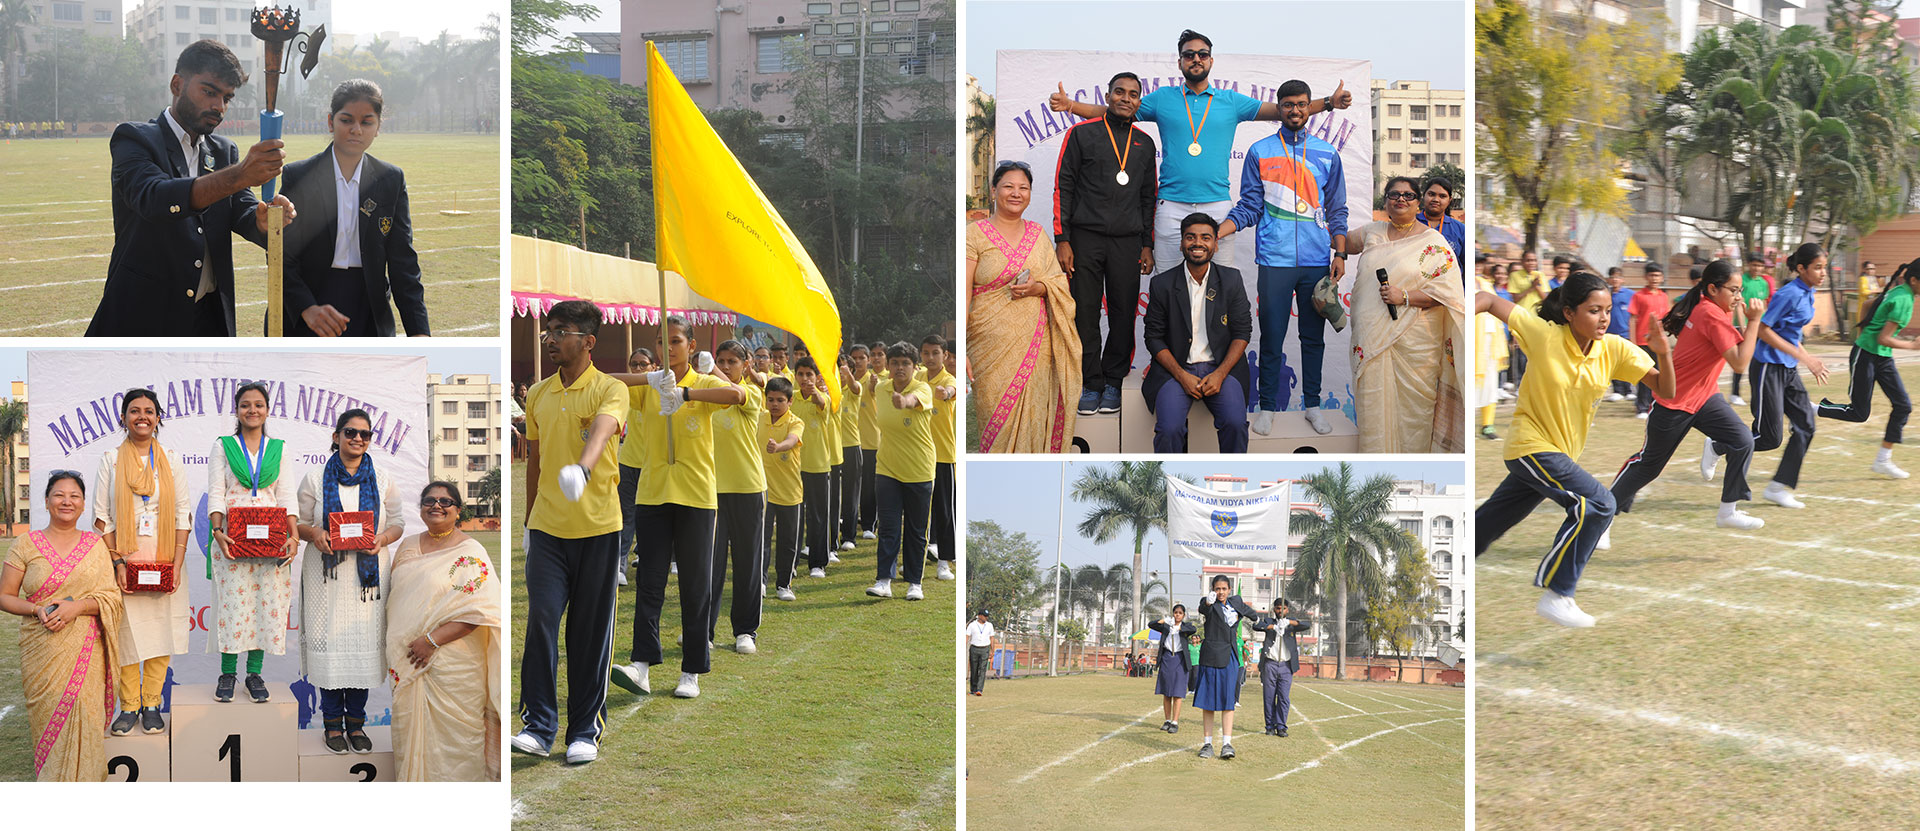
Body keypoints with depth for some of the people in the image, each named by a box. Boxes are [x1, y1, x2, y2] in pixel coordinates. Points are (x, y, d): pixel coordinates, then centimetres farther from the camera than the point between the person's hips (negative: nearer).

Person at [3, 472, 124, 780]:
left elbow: (112, 597, 4)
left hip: (85, 651, 1)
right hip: (42, 655, -1)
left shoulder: (95, 544, 9)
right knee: (48, 719, -3)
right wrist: (38, 609, -13)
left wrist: (76, 607, -14)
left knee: (83, 718, -10)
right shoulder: (26, 544, 5)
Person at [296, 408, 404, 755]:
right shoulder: (315, 479, 5)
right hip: (327, 575, -1)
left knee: (364, 644, 2)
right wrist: (315, 535, -15)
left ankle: (356, 722, 13)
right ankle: (333, 723, 10)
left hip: (368, 574, 2)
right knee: (329, 644, -1)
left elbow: (398, 523, 11)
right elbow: (299, 523, 7)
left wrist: (382, 538, -11)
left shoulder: (382, 480, 9)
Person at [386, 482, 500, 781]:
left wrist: (432, 640, -20)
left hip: (453, 664, -6)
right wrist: (390, 639, 15)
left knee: (452, 733, -3)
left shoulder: (471, 552, -8)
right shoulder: (408, 546, 12)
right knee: (411, 729, 10)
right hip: (407, 663, 6)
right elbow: (396, 596, 23)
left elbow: (479, 609, -17)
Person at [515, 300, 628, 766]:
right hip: (547, 528, 3)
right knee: (541, 620, -8)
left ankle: (585, 731, 12)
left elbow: (601, 431, -26)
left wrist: (581, 469, -47)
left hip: (597, 526, -3)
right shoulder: (538, 395, 11)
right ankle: (538, 726, -2)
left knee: (591, 631, 3)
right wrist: (529, 524, 19)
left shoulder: (609, 390, -5)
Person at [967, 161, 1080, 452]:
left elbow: (1060, 281, 14)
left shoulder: (1037, 233, 13)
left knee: (1033, 416, 0)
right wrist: (959, 350, -16)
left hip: (1035, 342, 4)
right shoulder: (975, 234, -1)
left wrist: (1038, 287, -10)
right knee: (998, 419, -6)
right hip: (992, 347, -3)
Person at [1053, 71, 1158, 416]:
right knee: (1085, 314, -2)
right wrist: (1062, 240, -6)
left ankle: (1113, 381, 12)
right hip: (1086, 238, -3)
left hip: (1127, 242, 3)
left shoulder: (1145, 143, 14)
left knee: (1124, 315, 1)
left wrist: (1147, 245, 12)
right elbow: (1063, 187, 1)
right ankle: (1090, 384, 6)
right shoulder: (1081, 134, 3)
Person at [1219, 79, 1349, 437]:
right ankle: (1267, 406, 9)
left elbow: (1336, 211, 13)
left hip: (1317, 260, 2)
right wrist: (1214, 233, -9)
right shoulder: (1260, 152, 6)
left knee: (1313, 337, 6)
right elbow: (1250, 207, 4)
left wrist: (1340, 253, 3)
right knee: (1272, 337, -1)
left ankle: (1312, 404, 16)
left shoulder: (1327, 154, 10)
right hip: (1275, 260, -2)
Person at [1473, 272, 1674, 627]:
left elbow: (1665, 390, -8)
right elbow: (1488, 301, -11)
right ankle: (1556, 595, -14)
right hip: (1532, 447, -6)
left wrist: (1663, 354, -25)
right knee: (1598, 503, -22)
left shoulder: (1614, 350, -6)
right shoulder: (1545, 335, -17)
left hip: (1561, 453, 6)